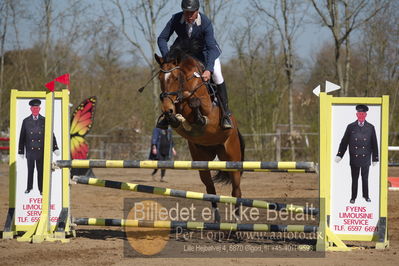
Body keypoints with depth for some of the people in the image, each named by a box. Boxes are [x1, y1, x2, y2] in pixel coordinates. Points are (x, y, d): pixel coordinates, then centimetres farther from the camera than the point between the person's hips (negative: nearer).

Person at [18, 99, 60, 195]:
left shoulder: (44, 121, 3)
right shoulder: (26, 121, 5)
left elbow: (51, 135, 3)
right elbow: (22, 137, 6)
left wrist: (55, 148, -6)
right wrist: (21, 151, 4)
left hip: (41, 150, -1)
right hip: (30, 150, 1)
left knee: (41, 170, 2)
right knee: (30, 170, 7)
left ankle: (41, 189, 10)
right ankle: (29, 187, 19)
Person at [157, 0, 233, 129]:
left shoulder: (206, 23, -32)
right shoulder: (176, 19, -24)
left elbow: (211, 48, -37)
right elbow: (162, 38, -19)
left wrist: (208, 69, -51)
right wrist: (167, 57, -36)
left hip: (205, 51, -3)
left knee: (217, 74, -24)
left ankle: (226, 113, -12)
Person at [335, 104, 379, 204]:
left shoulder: (370, 128, 2)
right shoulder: (351, 127, 1)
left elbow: (374, 144, 5)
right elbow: (344, 142, 3)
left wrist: (375, 158, 5)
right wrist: (339, 155, -4)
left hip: (365, 158, 0)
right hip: (354, 158, 0)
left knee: (365, 178, 8)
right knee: (354, 179, 5)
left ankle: (366, 196, 22)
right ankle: (353, 197, 14)